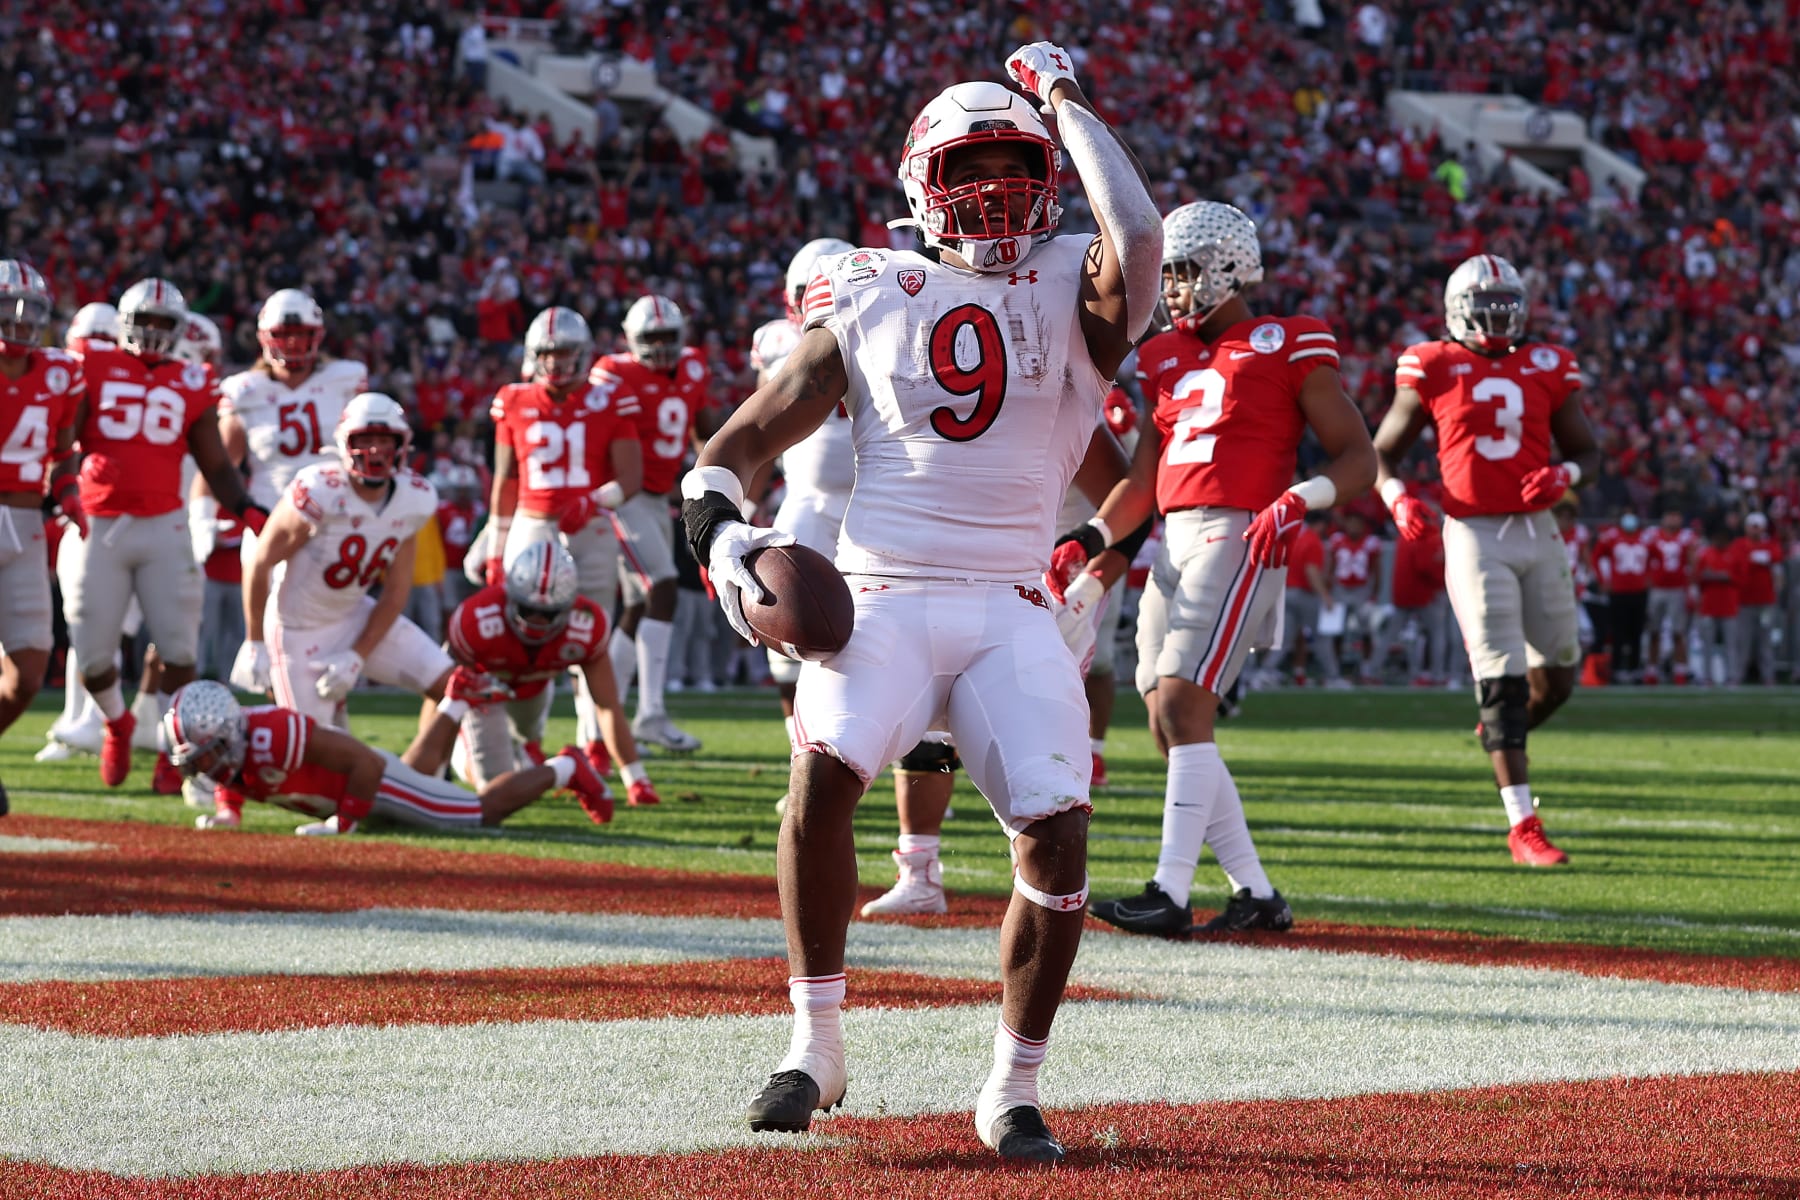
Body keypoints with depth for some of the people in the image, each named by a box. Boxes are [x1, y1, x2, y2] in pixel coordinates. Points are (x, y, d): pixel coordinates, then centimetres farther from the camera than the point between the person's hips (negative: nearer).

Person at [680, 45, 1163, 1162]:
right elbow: (738, 445, 12)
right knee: (824, 771, -27)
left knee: (1057, 831, -16)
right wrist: (721, 533, -9)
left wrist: (1066, 100, -7)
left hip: (1009, 608, 0)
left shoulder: (1073, 293, 6)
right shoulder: (872, 299, 9)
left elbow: (1138, 240, -20)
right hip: (882, 594, 0)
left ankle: (1014, 1091, 3)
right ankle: (816, 1049, -12)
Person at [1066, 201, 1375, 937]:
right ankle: (1256, 894, 13)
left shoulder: (1287, 349, -2)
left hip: (1239, 538, -8)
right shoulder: (1168, 360, 20)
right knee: (1169, 724, 5)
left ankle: (1172, 893, -20)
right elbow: (1142, 481, 22)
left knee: (1183, 704, -18)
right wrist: (1093, 538, 7)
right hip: (1175, 544, 8)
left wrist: (1299, 501, -19)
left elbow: (1358, 460, -2)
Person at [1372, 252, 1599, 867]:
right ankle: (1522, 826, -7)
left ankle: (1502, 736, 41)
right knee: (1503, 677, -9)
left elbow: (1588, 452, 13)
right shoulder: (1433, 371, 0)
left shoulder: (1546, 368, 8)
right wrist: (1397, 496, -12)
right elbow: (1383, 452, 8)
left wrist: (1564, 474, -9)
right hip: (1475, 535, -4)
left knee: (1556, 678, 8)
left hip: (1537, 532, 4)